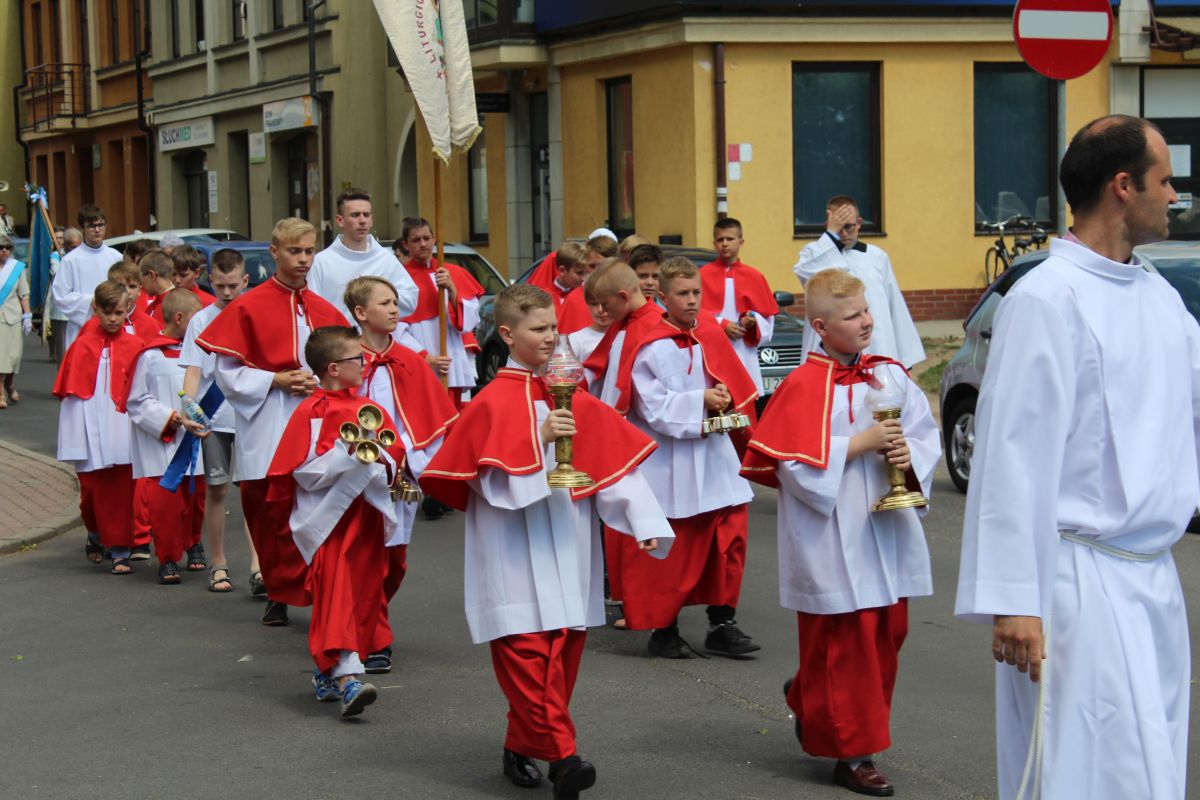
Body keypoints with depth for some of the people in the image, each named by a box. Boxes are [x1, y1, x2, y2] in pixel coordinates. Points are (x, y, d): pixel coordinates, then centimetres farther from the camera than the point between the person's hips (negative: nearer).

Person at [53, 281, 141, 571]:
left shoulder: (134, 346, 1)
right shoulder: (83, 345, 3)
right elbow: (67, 386, 5)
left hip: (121, 425, -1)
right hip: (89, 425, 1)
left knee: (121, 491, -4)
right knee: (91, 489, 7)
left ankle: (120, 552, 2)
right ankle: (95, 536, 34)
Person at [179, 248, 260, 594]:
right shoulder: (202, 320, 0)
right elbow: (193, 370, -5)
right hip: (213, 418, 0)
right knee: (216, 490, 6)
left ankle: (257, 566, -11)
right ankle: (218, 565, 16)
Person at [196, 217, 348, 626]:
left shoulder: (324, 311, 10)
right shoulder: (248, 307, -1)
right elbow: (229, 373, -2)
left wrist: (321, 382, -5)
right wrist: (276, 381, -12)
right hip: (266, 428, -2)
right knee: (268, 512, 3)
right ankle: (279, 596, 16)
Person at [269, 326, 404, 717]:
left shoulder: (369, 409, 11)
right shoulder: (312, 412, -8)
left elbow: (395, 458, 13)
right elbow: (307, 474, -13)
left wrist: (380, 458, -9)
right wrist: (348, 454, -22)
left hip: (367, 518, 7)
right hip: (330, 520, -7)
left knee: (364, 591, 10)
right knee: (337, 593, -14)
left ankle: (326, 671, 23)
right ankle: (346, 676, -22)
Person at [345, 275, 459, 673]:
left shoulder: (411, 363, 4)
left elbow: (434, 417, 7)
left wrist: (410, 457, -4)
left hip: (402, 476, 4)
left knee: (395, 560, 11)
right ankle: (375, 644, 2)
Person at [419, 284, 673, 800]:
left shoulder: (572, 398, 7)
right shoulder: (492, 403, -6)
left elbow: (616, 463, 5)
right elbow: (495, 481, -12)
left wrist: (646, 522, -5)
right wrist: (539, 439, -21)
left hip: (568, 553, 5)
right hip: (516, 557, -5)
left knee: (564, 651, 6)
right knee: (526, 652, -12)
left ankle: (523, 748, 20)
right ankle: (562, 755, -11)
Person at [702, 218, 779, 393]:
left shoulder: (754, 277, 9)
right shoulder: (703, 275, 2)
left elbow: (767, 317, 12)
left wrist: (752, 321, -9)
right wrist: (722, 325, -11)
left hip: (745, 353, 2)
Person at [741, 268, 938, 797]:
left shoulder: (889, 375, 7)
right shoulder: (804, 386, -11)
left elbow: (926, 433, 10)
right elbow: (794, 462, -16)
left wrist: (910, 455, -12)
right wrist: (861, 444, -18)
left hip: (888, 531, 6)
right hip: (834, 541, -6)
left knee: (888, 632, 12)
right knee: (846, 644, -1)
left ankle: (810, 706, 33)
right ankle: (852, 753, 10)